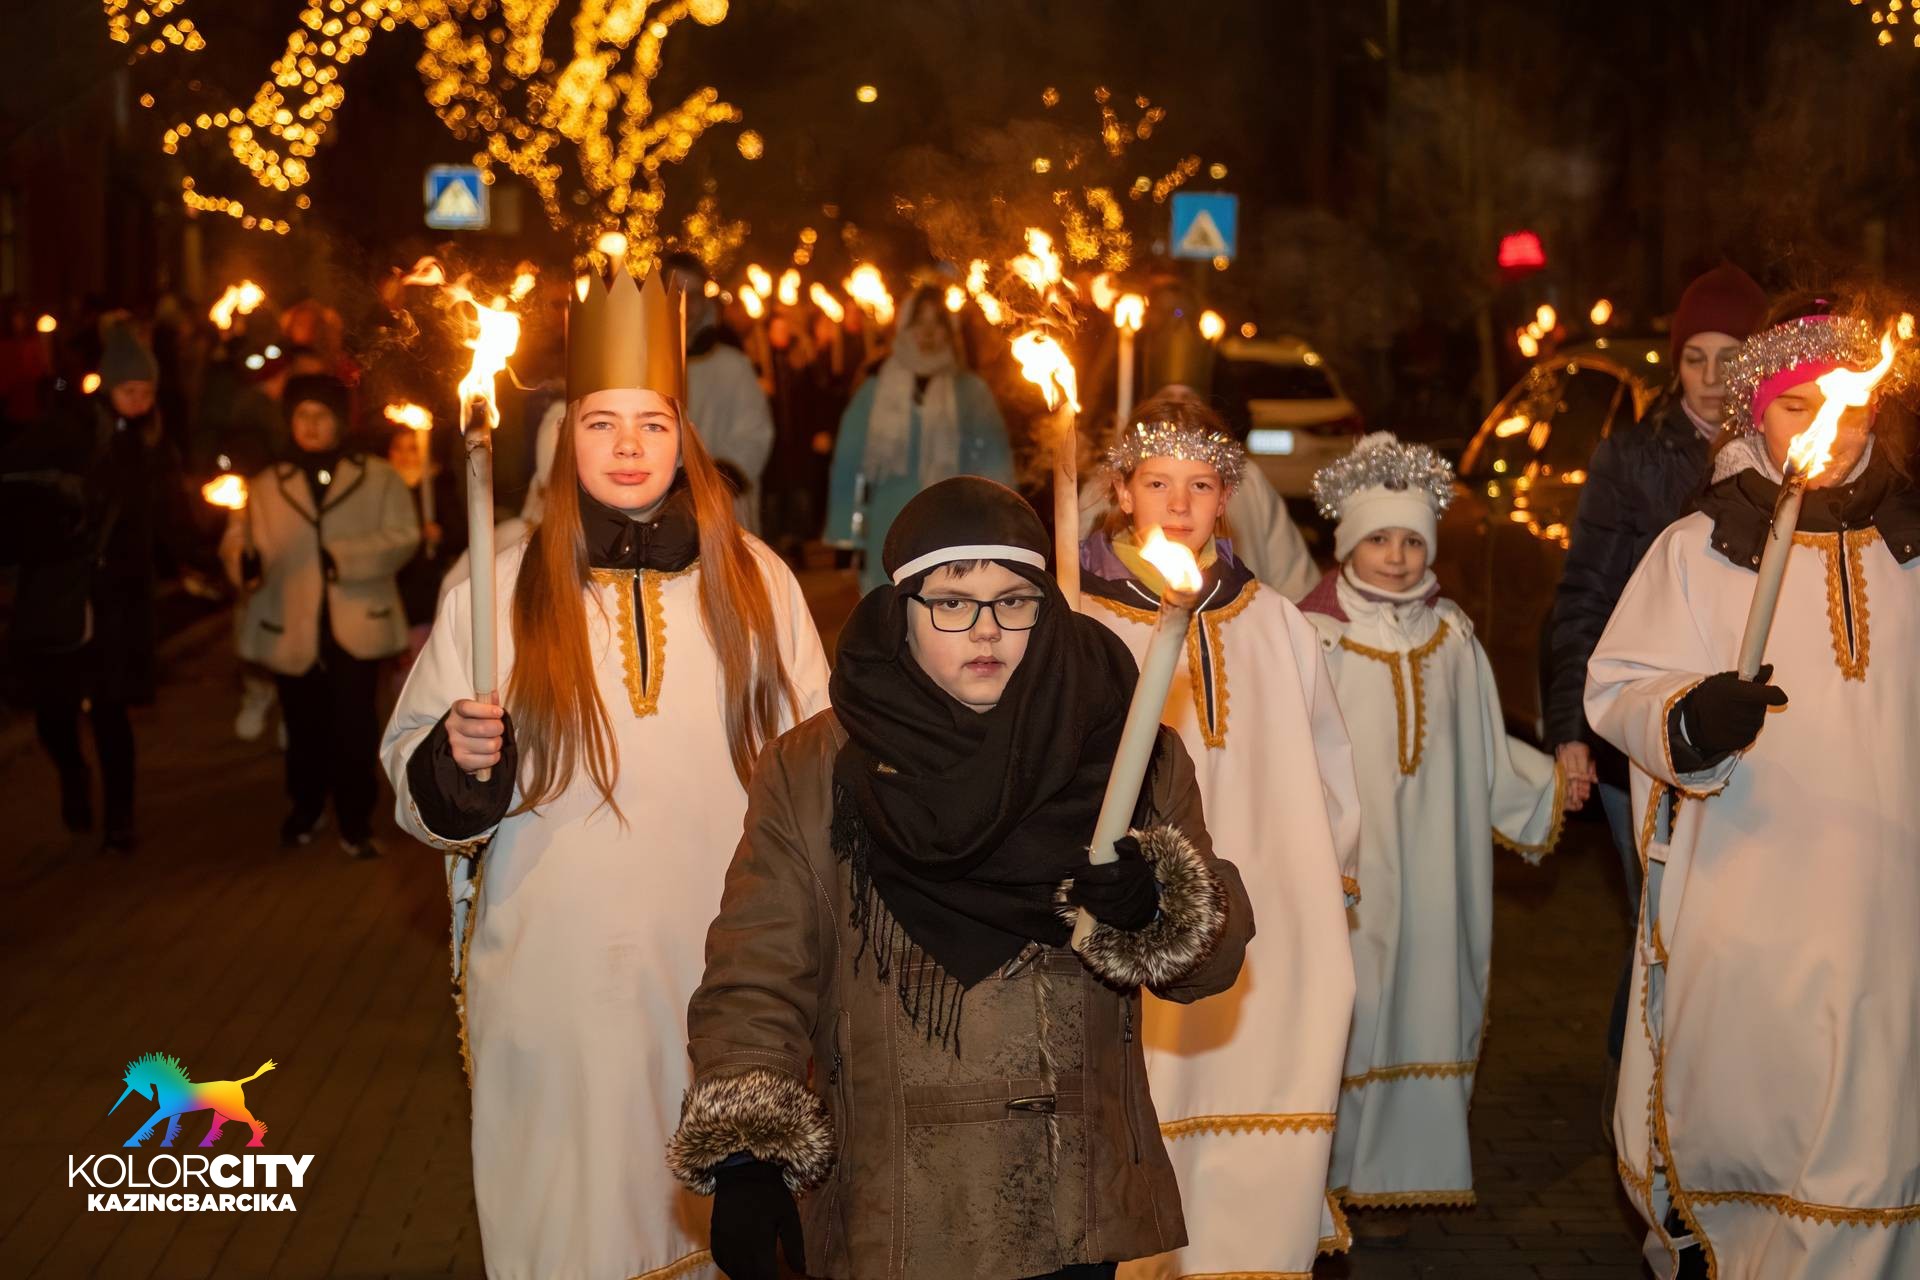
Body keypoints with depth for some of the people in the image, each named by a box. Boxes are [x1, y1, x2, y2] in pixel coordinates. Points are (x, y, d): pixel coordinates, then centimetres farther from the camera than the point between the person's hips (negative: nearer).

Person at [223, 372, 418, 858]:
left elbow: (402, 537, -5)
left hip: (356, 625, -2)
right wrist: (245, 562, -20)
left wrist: (345, 558, -20)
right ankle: (305, 810, 33)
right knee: (304, 730, 12)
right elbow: (236, 538, 4)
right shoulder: (266, 485, 12)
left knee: (354, 731, -3)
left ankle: (356, 824, 10)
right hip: (292, 629, 2)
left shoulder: (378, 478, 5)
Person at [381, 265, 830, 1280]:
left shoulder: (755, 580, 2)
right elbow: (413, 779, 3)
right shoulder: (498, 585, -2)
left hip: (720, 968, 1)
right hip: (552, 973, -1)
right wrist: (457, 763, -19)